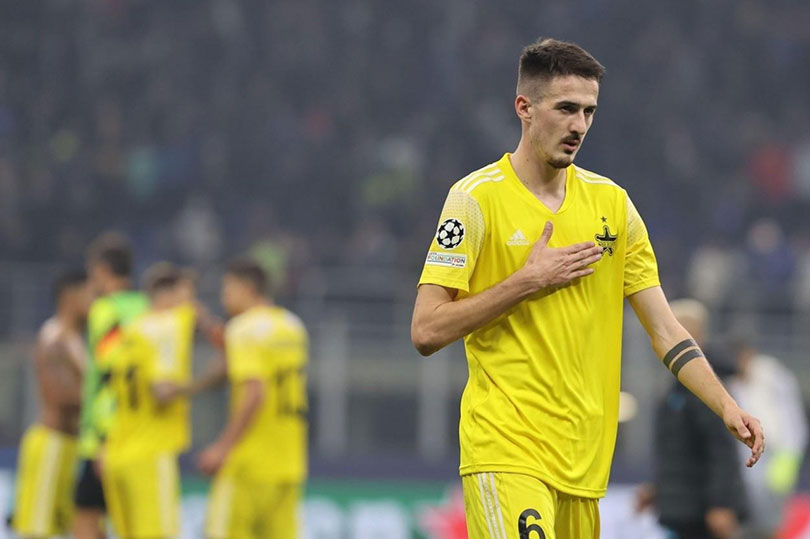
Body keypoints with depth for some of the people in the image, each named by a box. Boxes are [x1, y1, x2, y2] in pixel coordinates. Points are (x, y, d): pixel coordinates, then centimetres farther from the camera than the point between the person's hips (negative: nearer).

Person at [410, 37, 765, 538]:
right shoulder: (478, 197, -5)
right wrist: (529, 281, -12)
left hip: (585, 458, 5)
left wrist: (726, 406, -3)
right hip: (507, 452, -5)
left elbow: (664, 328, 10)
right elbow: (426, 332, -10)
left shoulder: (612, 202, 11)